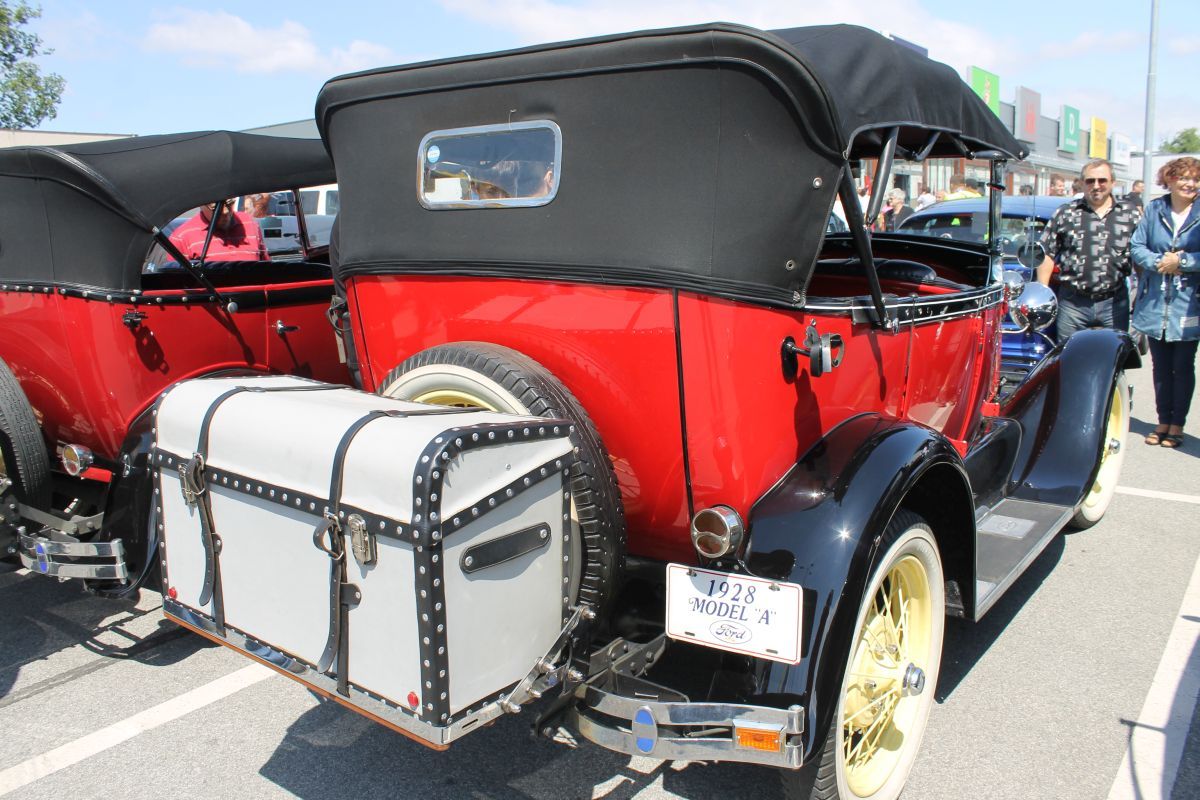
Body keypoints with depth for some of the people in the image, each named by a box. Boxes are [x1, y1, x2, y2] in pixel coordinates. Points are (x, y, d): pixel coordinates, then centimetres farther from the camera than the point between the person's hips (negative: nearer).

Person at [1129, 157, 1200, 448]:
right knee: (1161, 367, 11)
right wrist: (1159, 262, -14)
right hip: (1154, 303, 2)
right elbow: (1136, 246, 1)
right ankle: (1163, 421, 23)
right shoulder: (1153, 209, 3)